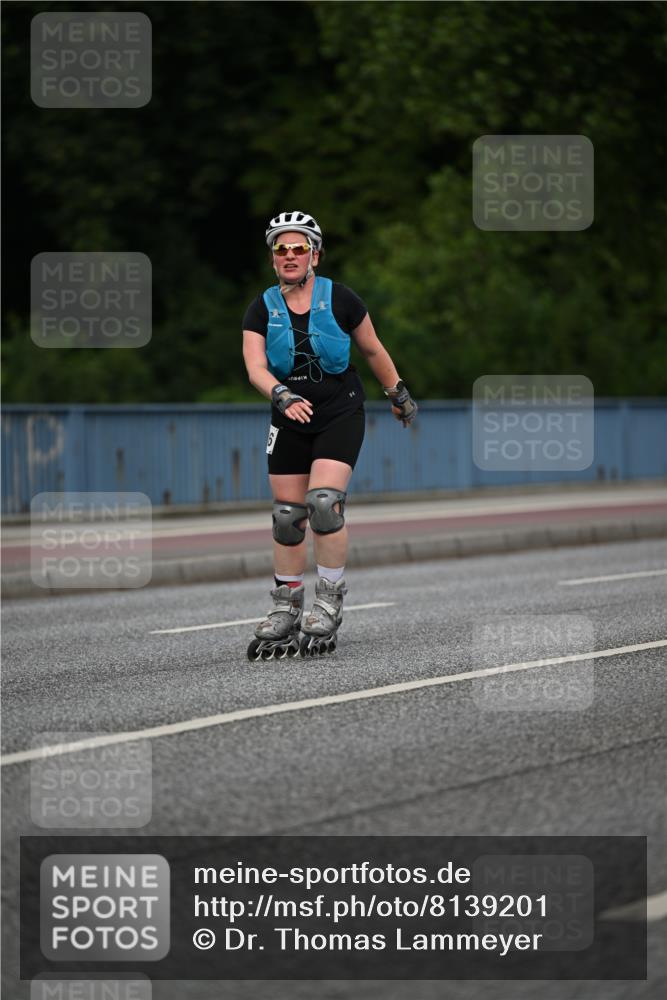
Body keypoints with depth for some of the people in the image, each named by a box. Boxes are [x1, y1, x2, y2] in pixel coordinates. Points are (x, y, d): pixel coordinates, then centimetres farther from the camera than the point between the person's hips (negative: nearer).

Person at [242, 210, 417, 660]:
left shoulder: (340, 299, -7)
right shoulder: (262, 310, -2)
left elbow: (373, 350, 7)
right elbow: (256, 367, -14)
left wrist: (398, 392, 16)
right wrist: (282, 395, -33)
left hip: (341, 415, -3)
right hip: (290, 420, 3)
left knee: (324, 502, -20)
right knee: (287, 517, 4)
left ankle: (331, 602, -7)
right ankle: (286, 613, 16)